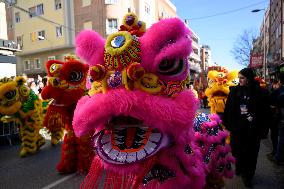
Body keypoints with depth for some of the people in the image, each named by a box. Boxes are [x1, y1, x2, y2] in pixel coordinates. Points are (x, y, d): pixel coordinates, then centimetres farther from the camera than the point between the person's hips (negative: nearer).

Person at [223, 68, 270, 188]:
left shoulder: (260, 93, -6)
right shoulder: (234, 90, -2)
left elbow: (265, 112, -4)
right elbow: (228, 109, 0)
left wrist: (262, 130, -6)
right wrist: (228, 124, -1)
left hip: (253, 129, -1)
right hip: (237, 128, 1)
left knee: (250, 152, 10)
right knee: (237, 150, 12)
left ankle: (247, 175, 28)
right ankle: (240, 169, 36)